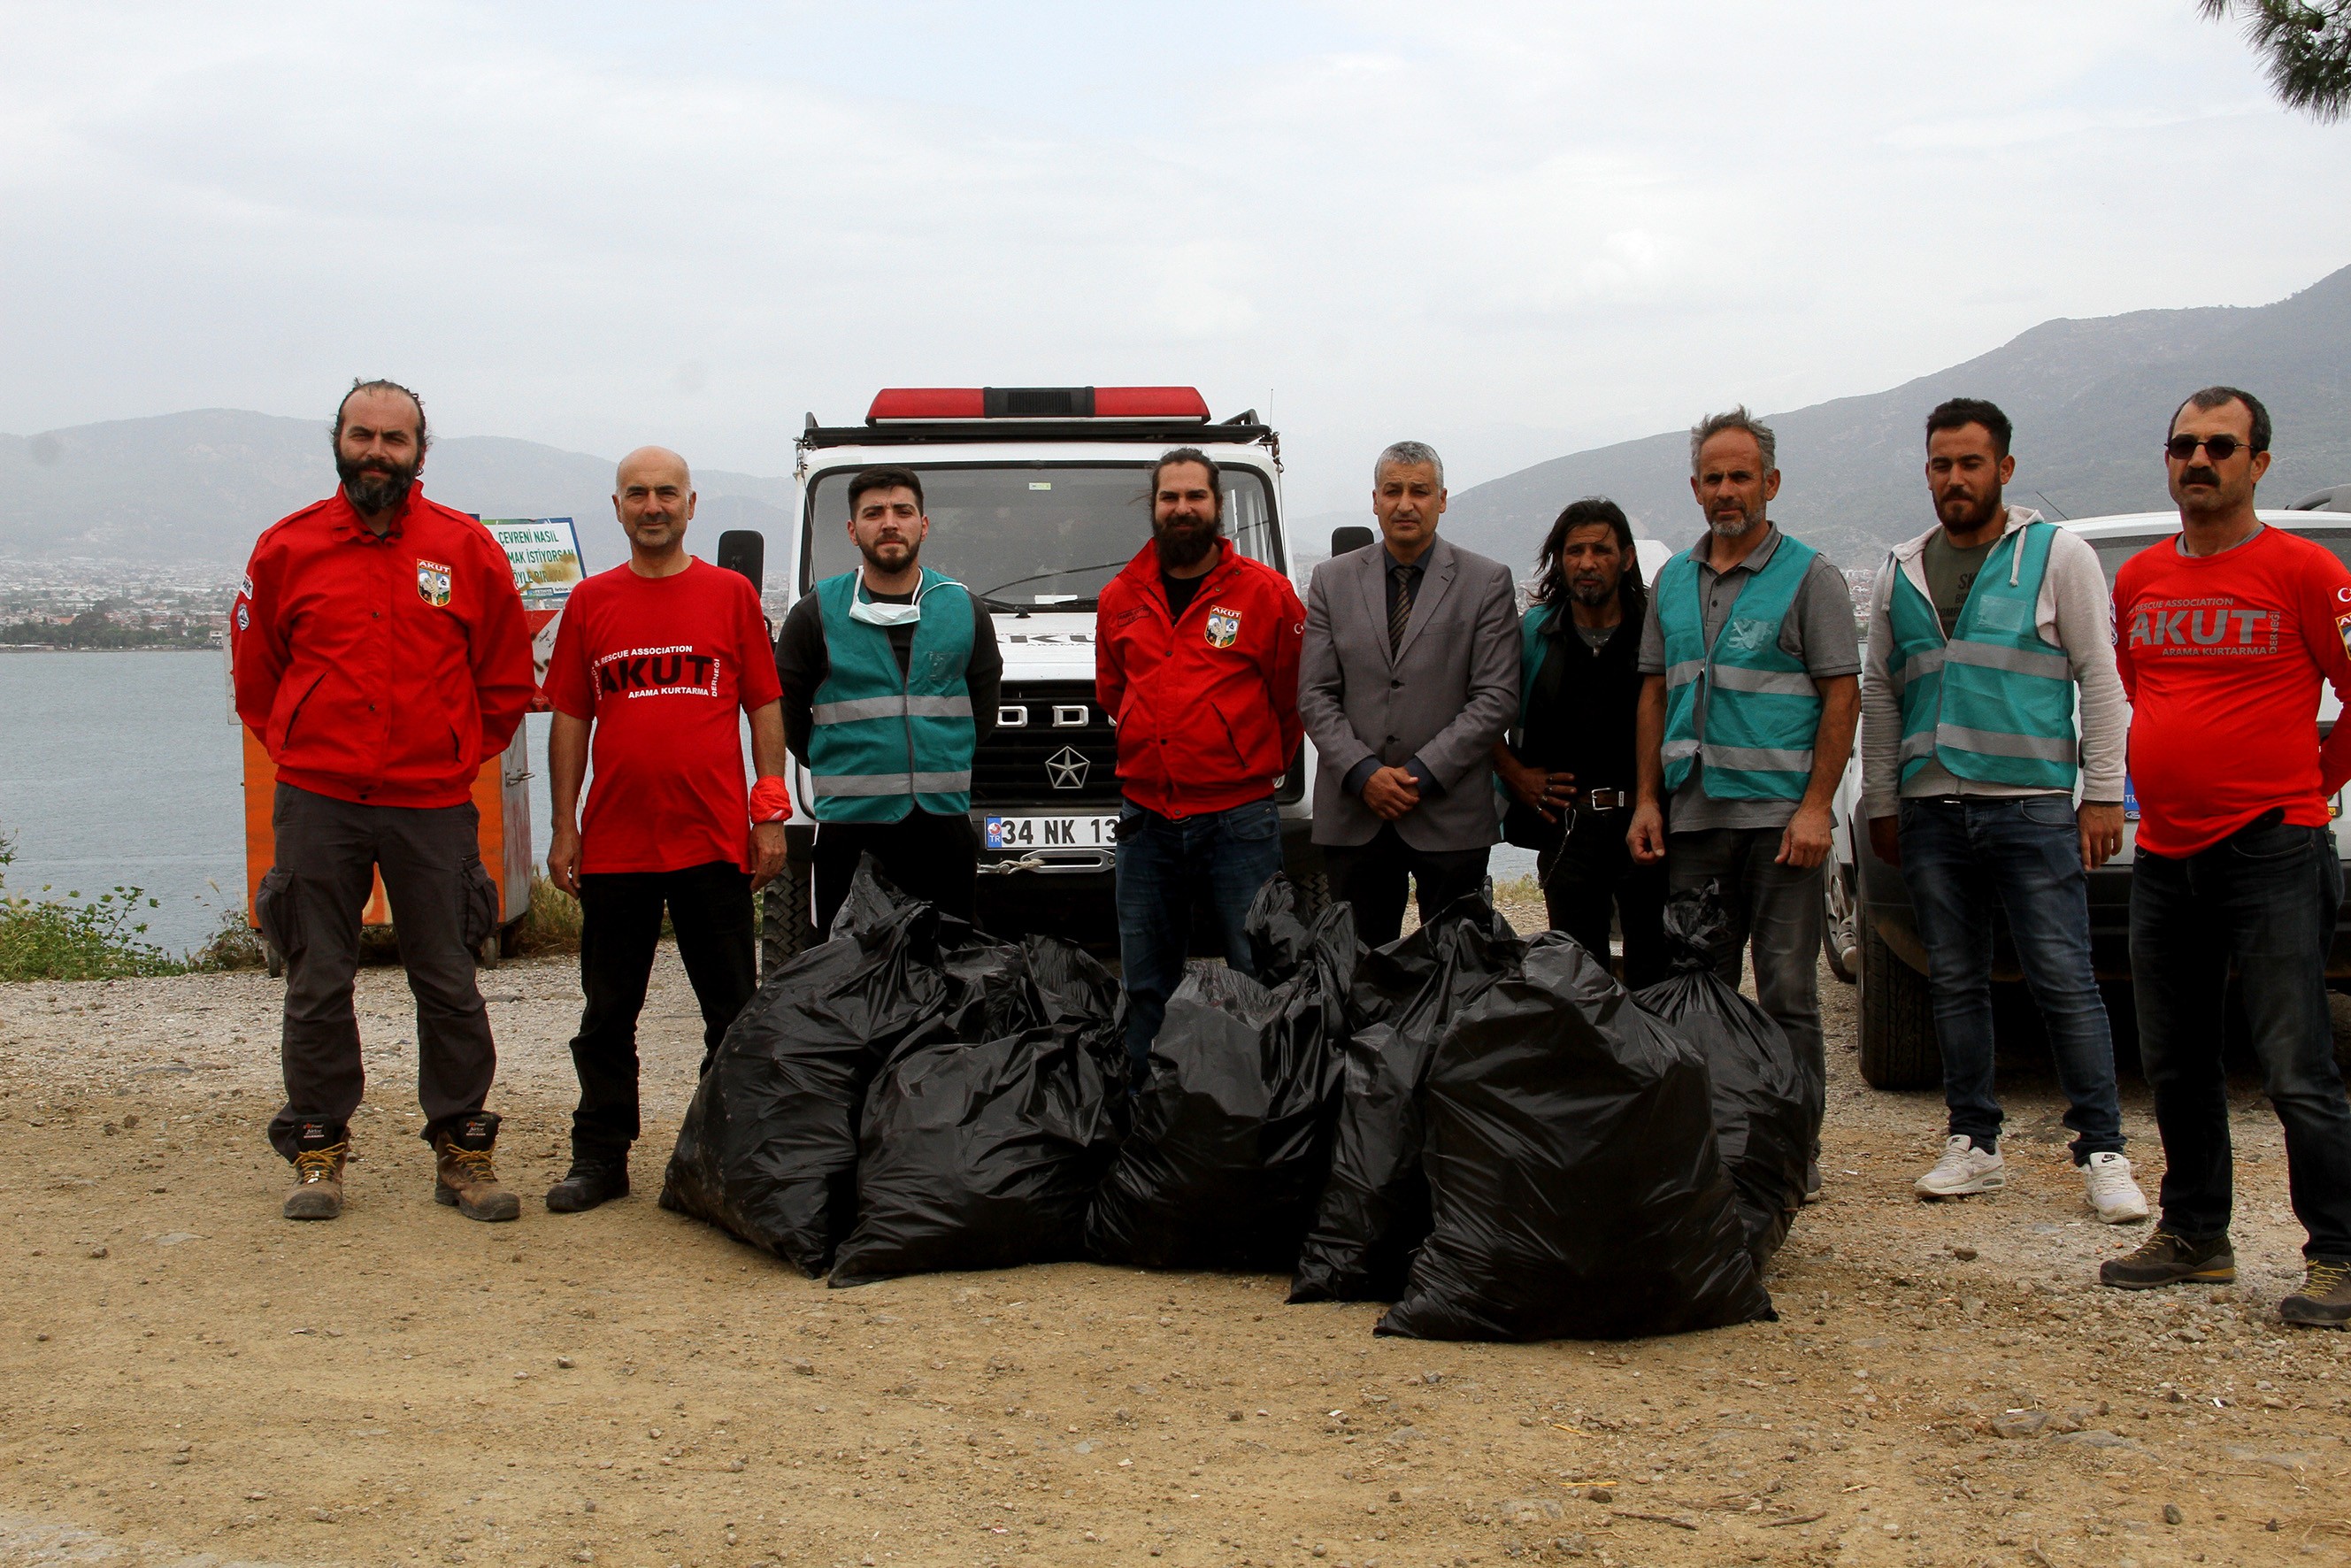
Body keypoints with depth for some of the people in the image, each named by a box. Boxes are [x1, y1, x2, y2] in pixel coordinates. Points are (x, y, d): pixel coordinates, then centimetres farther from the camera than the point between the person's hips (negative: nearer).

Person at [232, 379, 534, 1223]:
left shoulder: (466, 549, 3)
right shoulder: (287, 549, 4)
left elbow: (507, 676, 11)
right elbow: (254, 672, 15)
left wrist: (460, 754, 8)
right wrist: (296, 749, 11)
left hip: (432, 804, 0)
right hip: (316, 802, 1)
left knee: (449, 985, 3)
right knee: (317, 984, 5)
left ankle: (461, 1148, 12)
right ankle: (317, 1149, 16)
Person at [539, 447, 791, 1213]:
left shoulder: (732, 594, 4)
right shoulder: (590, 602, 7)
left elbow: (765, 707, 5)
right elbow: (568, 717, 8)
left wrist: (771, 813, -2)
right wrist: (564, 826, 2)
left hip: (715, 839, -1)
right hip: (614, 842, 1)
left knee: (733, 1013, 5)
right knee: (608, 1014, 8)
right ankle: (599, 1158, 16)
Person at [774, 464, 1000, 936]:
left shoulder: (965, 610, 8)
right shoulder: (816, 614, 2)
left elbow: (983, 710, 16)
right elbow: (787, 714, 8)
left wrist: (943, 769, 12)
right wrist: (842, 771, 8)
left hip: (944, 827, 2)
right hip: (850, 828, -2)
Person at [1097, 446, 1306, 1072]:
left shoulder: (1265, 592, -2)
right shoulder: (1121, 597, 8)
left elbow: (1295, 695, 7)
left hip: (1239, 820, -3)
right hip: (1146, 817, 4)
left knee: (1258, 973, -1)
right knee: (1145, 982, 11)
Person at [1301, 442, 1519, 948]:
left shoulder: (1487, 582, 3)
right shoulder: (1332, 579, 9)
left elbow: (1497, 697, -4)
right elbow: (1315, 695, 5)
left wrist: (1422, 773, -12)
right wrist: (1363, 773, -10)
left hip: (1451, 817, -1)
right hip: (1354, 816, 2)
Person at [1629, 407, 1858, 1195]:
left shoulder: (1809, 575, -1)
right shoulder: (1673, 580, 14)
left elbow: (1842, 694, -5)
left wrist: (1815, 806, -13)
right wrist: (1647, 798, 8)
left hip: (1778, 815, -5)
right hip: (1692, 815, 5)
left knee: (1787, 993, -3)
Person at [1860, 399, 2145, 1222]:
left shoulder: (2058, 555, 2)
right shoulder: (1901, 572, 13)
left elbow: (2099, 678, 0)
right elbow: (1879, 693, 18)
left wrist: (2103, 793, -5)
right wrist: (1881, 804, 13)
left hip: (2033, 806, -4)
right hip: (1932, 811, 4)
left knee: (2065, 982, -6)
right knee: (1955, 984, 8)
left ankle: (2102, 1153, -2)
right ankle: (1974, 1145, 17)